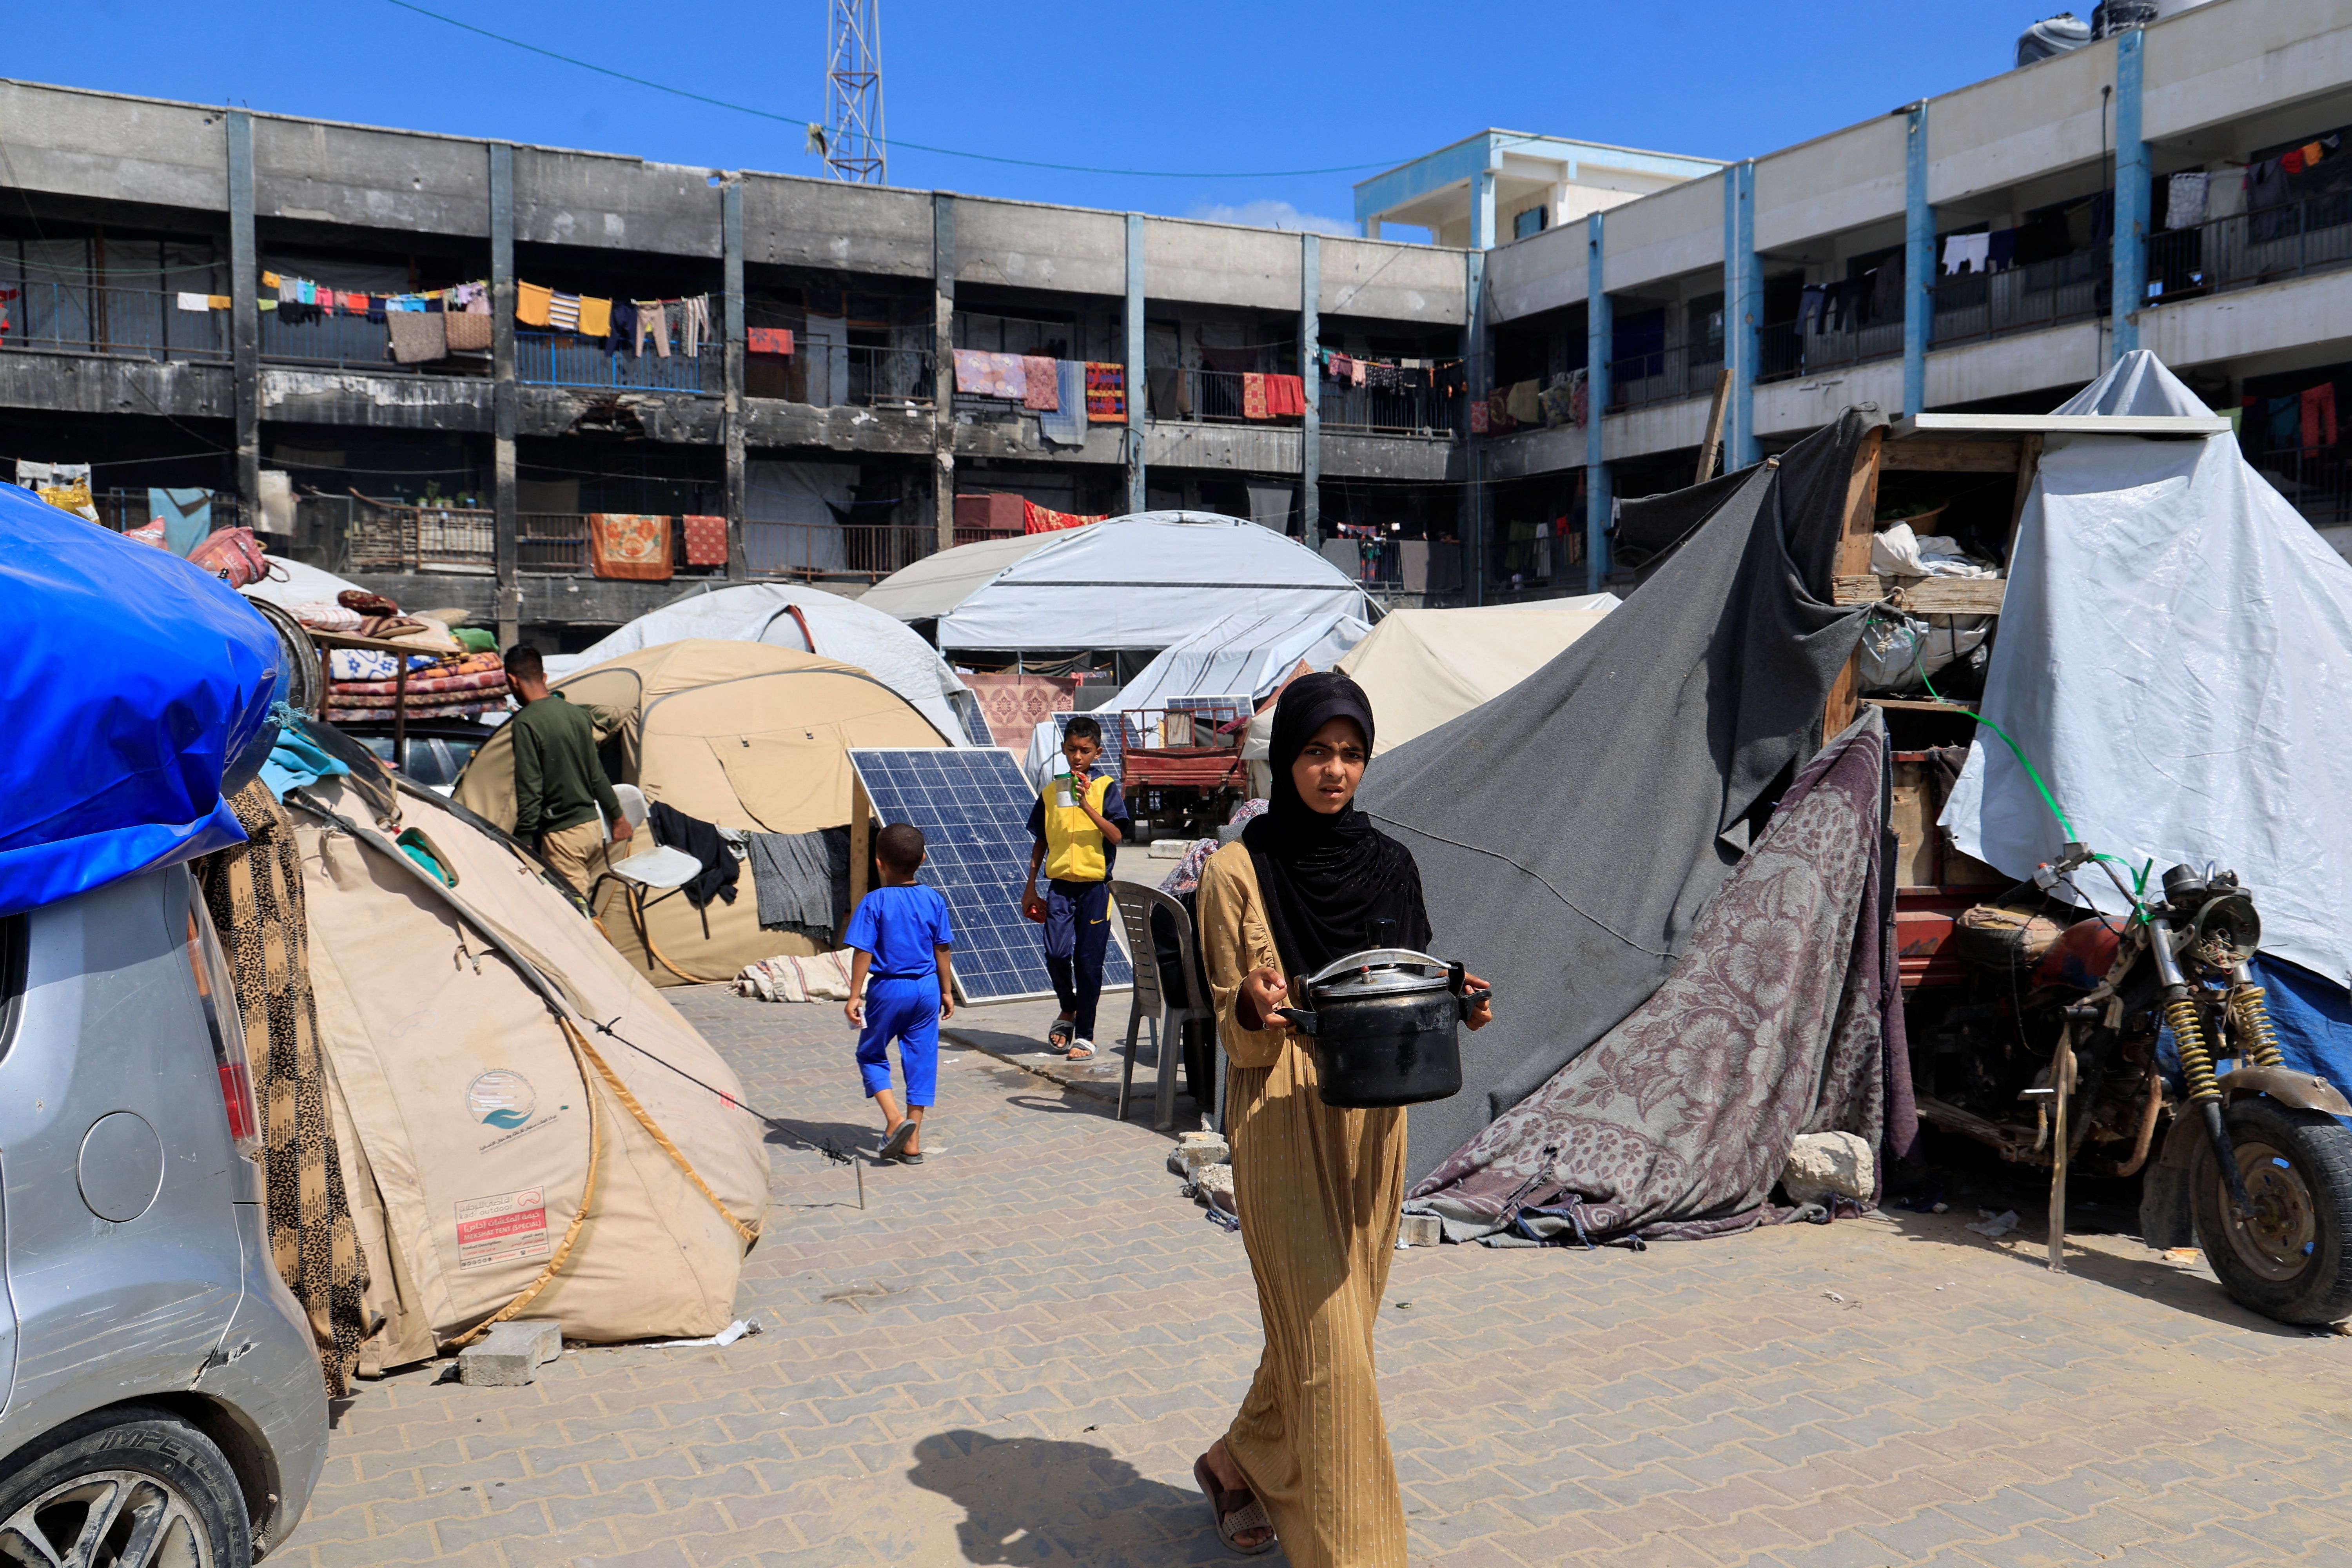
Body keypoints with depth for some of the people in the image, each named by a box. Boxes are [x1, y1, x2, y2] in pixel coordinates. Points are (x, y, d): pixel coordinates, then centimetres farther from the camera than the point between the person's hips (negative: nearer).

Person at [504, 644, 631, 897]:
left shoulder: (525, 724, -15)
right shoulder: (577, 714, 8)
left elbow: (529, 792, -17)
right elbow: (598, 776, 15)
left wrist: (523, 845, -13)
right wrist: (617, 816, 24)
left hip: (563, 835, -8)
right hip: (594, 828, 8)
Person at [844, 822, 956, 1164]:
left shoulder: (874, 902, -11)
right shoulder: (934, 901, 1)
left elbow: (863, 953, -12)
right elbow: (943, 950, 6)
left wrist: (855, 996, -7)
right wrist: (947, 992, 15)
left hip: (888, 989, -3)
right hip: (927, 989, 4)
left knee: (871, 1055, 15)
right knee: (921, 1061, 9)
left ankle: (895, 1120, -4)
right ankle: (912, 1144, 11)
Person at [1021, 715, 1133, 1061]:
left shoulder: (1106, 788, -2)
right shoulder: (1051, 790, 8)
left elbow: (1117, 836, -11)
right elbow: (1041, 841, 15)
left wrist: (1087, 806, -22)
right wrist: (1030, 887, 14)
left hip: (1095, 886, -2)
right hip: (1060, 885, 2)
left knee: (1088, 961, 0)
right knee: (1056, 954, -9)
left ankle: (1085, 1035, 13)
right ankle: (1068, 1011, 19)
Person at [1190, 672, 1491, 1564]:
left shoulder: (1389, 865, 7)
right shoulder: (1238, 870, -6)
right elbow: (1238, 1037, -6)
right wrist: (1252, 1007, -28)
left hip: (1371, 1127, 5)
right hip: (1282, 1129, -5)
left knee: (1319, 1328, 14)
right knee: (1329, 1346, -7)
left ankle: (1240, 1465, 39)